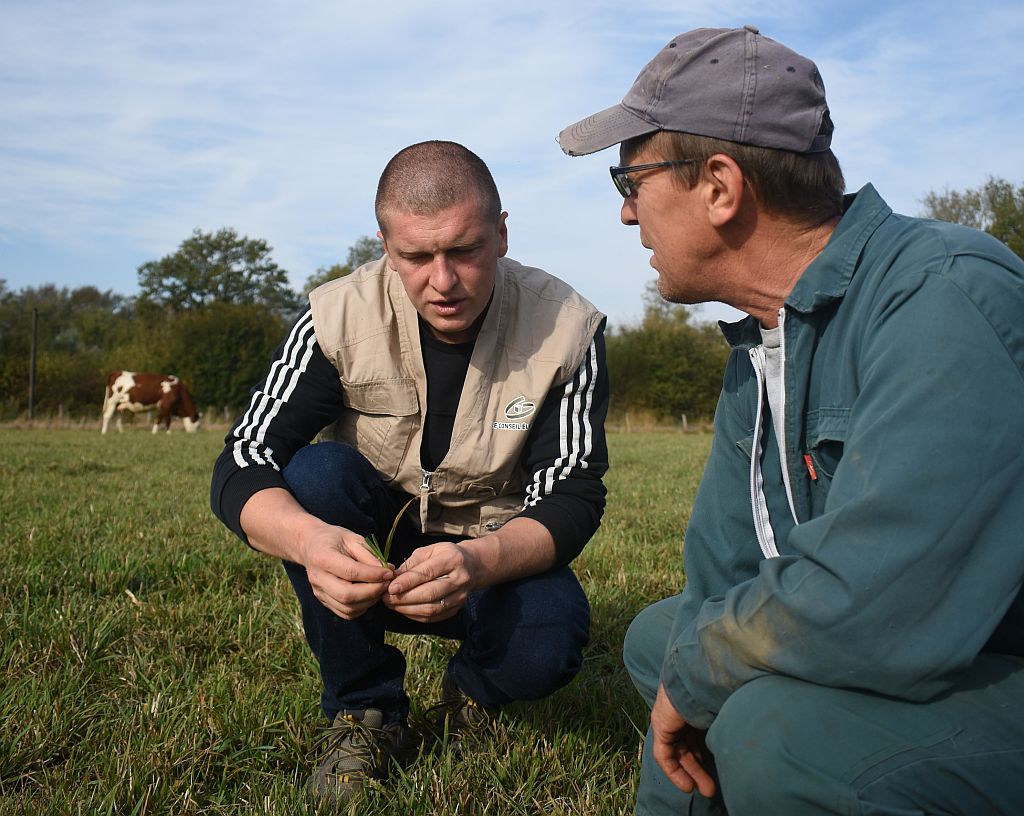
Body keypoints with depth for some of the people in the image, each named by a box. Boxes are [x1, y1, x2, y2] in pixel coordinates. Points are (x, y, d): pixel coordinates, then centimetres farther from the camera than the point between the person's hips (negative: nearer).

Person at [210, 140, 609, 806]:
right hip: (373, 555, 2)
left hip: (500, 559, -1)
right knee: (317, 470, -29)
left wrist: (478, 562, -43)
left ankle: (474, 688, 7)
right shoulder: (341, 318, -18)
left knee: (548, 643, -32)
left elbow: (573, 498, -21)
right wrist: (309, 540, -46)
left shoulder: (566, 329, -18)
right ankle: (365, 709, -10)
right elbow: (242, 467, -22)